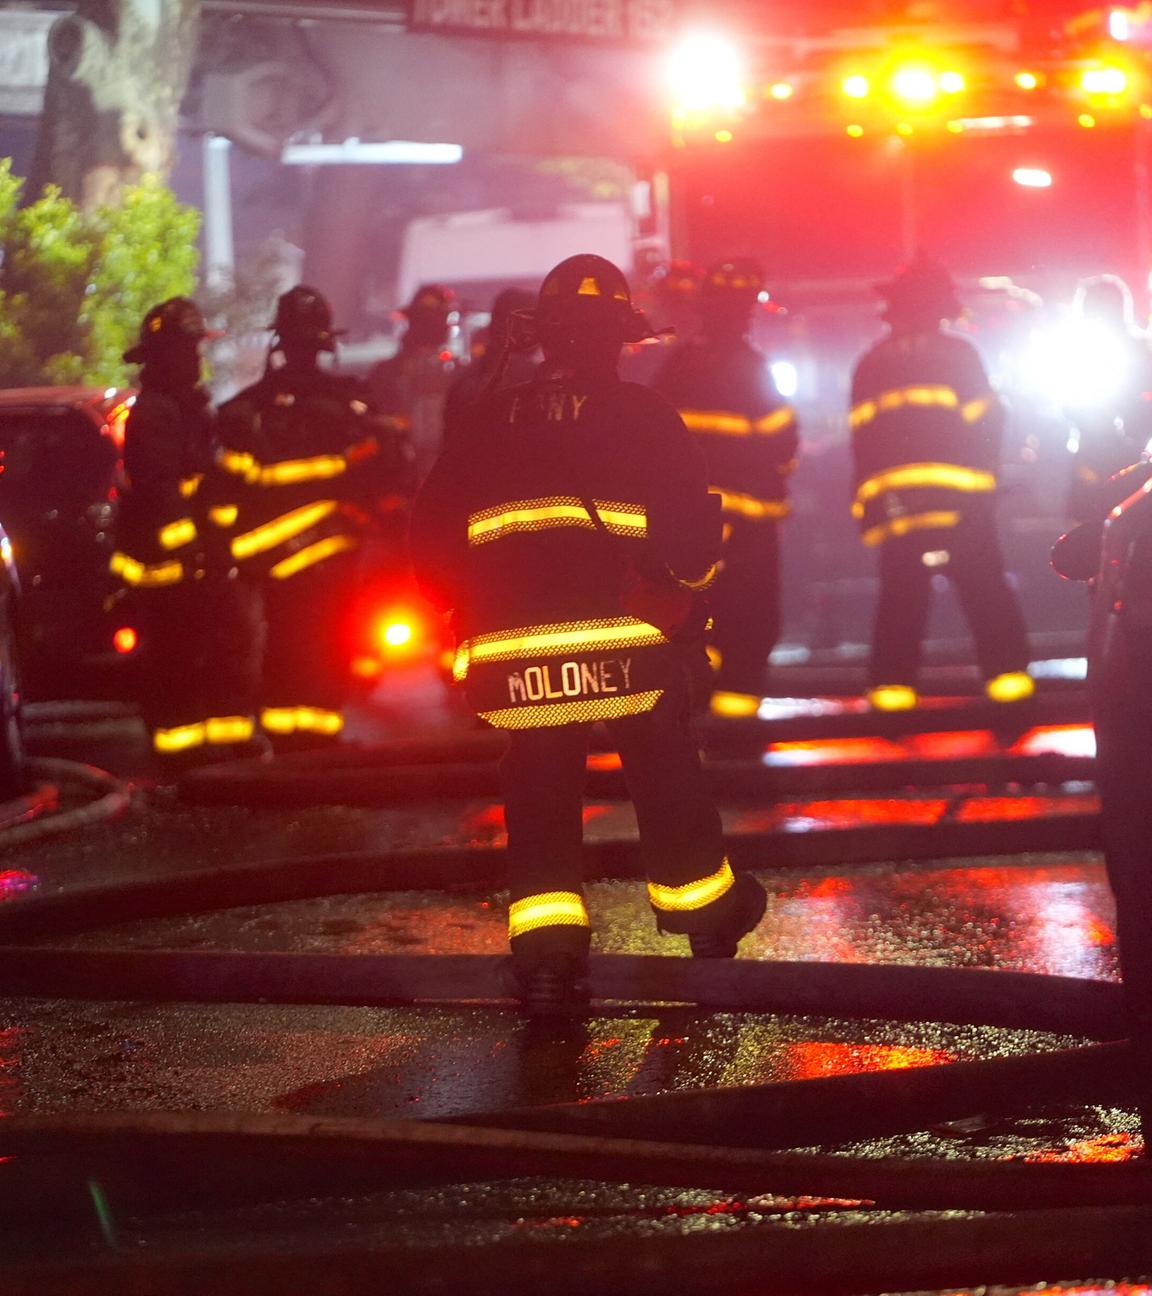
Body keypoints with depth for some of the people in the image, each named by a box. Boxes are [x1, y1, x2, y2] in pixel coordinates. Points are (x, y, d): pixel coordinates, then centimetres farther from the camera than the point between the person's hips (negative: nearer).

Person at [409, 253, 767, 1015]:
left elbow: (433, 531, 10)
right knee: (665, 772, 16)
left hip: (513, 650, 2)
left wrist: (464, 620, 21)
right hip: (623, 638, -2)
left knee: (540, 788, 8)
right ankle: (704, 906, 32)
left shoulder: (490, 424, 9)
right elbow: (690, 518, -8)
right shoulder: (640, 415, 0)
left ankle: (546, 948, -3)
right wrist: (682, 583, 11)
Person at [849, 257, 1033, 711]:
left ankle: (891, 687, 1)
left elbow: (862, 437, 11)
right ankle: (1006, 674, -5)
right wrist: (986, 474, 8)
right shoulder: (957, 354, -1)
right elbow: (984, 422, -3)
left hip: (890, 498, 3)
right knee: (985, 592, 1)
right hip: (958, 495, -3)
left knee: (900, 596, 6)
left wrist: (870, 500, 15)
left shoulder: (870, 365, 11)